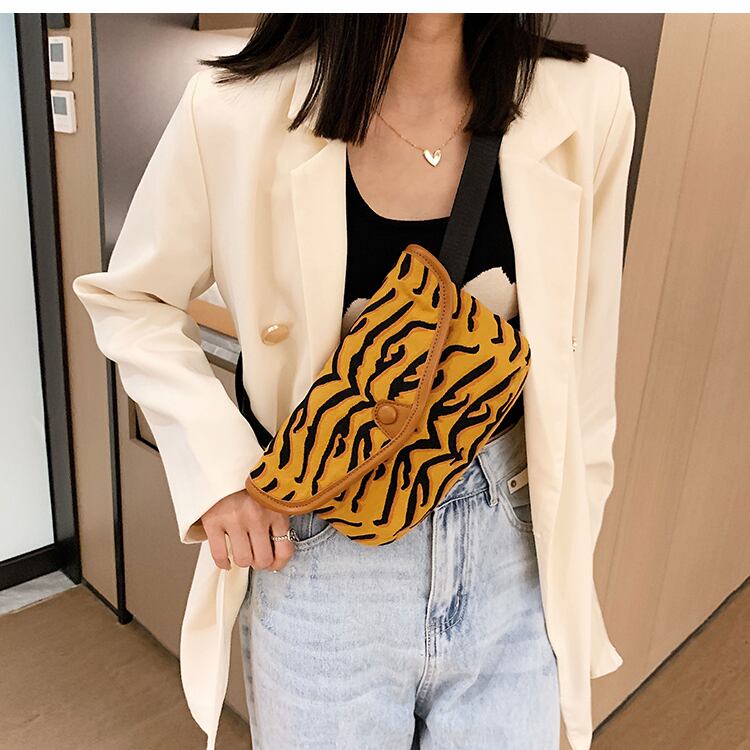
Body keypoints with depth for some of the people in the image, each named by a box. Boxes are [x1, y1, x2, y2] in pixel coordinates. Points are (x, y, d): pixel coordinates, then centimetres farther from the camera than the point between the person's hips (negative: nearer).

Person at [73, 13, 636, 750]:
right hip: (319, 555, -1)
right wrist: (217, 464, -13)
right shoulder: (235, 113, -15)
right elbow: (129, 298, 0)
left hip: (511, 556, 3)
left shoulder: (588, 105, -10)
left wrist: (568, 548, 8)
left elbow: (582, 373, 0)